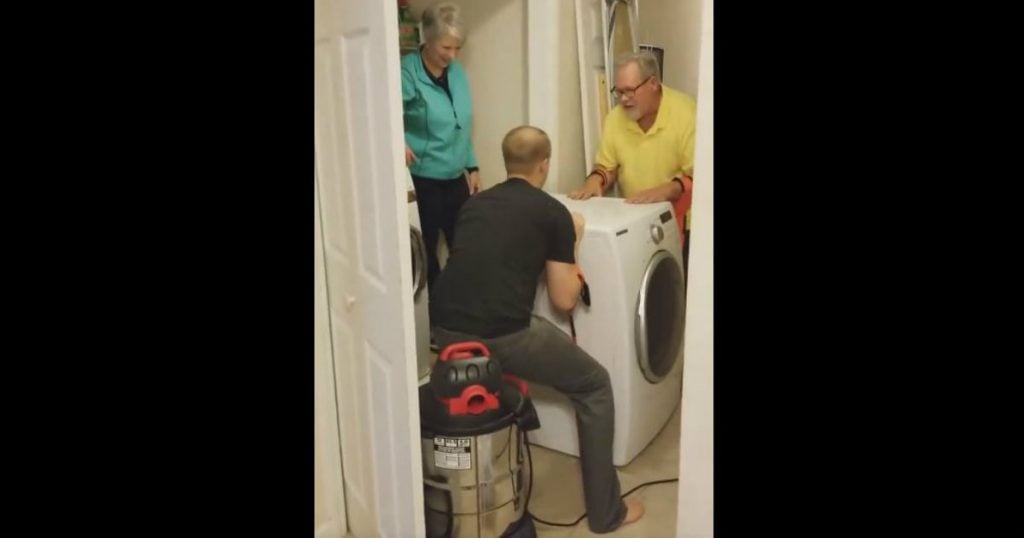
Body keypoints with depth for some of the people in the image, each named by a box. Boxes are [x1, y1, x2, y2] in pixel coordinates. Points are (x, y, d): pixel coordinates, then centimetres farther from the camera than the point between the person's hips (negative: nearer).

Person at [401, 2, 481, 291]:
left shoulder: (457, 71, 7)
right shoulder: (408, 73, -13)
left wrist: (472, 167, 14)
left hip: (455, 179, 6)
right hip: (422, 182, -6)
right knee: (426, 255, 5)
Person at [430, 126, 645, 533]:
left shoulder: (473, 204, 20)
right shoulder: (554, 213, 4)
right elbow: (564, 300, 6)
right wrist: (572, 245, 21)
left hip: (445, 328, 6)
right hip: (502, 334, -6)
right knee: (595, 386, 16)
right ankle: (605, 511, 22)